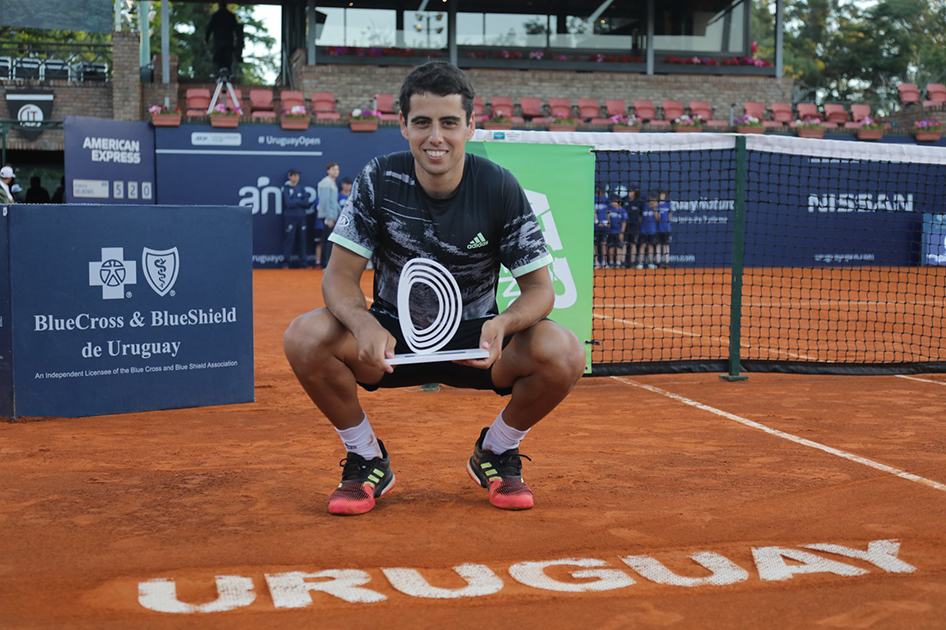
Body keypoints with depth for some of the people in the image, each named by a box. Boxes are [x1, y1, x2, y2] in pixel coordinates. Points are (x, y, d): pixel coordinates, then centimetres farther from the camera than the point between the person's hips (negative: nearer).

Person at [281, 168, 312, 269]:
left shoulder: (301, 189, 13)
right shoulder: (286, 189, 0)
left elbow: (307, 203, 2)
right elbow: (288, 203, -10)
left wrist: (295, 202, -7)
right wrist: (300, 202, -1)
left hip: (301, 217, 4)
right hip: (290, 217, -4)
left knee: (302, 239, 4)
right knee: (288, 239, -7)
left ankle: (303, 263, 9)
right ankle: (285, 263, -3)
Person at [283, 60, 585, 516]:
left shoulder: (499, 188, -12)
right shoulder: (378, 181, -12)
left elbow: (539, 288, -10)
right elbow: (340, 276, -12)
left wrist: (503, 323, -34)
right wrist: (364, 325, -35)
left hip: (474, 341, 0)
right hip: (392, 340, 1)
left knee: (564, 353, -29)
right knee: (304, 337, -28)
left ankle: (495, 452, 3)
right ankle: (367, 459, -2)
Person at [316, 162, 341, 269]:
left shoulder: (332, 183, 17)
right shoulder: (327, 183, -12)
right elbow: (325, 201, -18)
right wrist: (329, 218, -20)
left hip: (332, 215, 10)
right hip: (328, 216, -10)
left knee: (327, 240, 12)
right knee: (329, 240, -9)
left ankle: (323, 263, 17)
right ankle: (326, 264, -7)